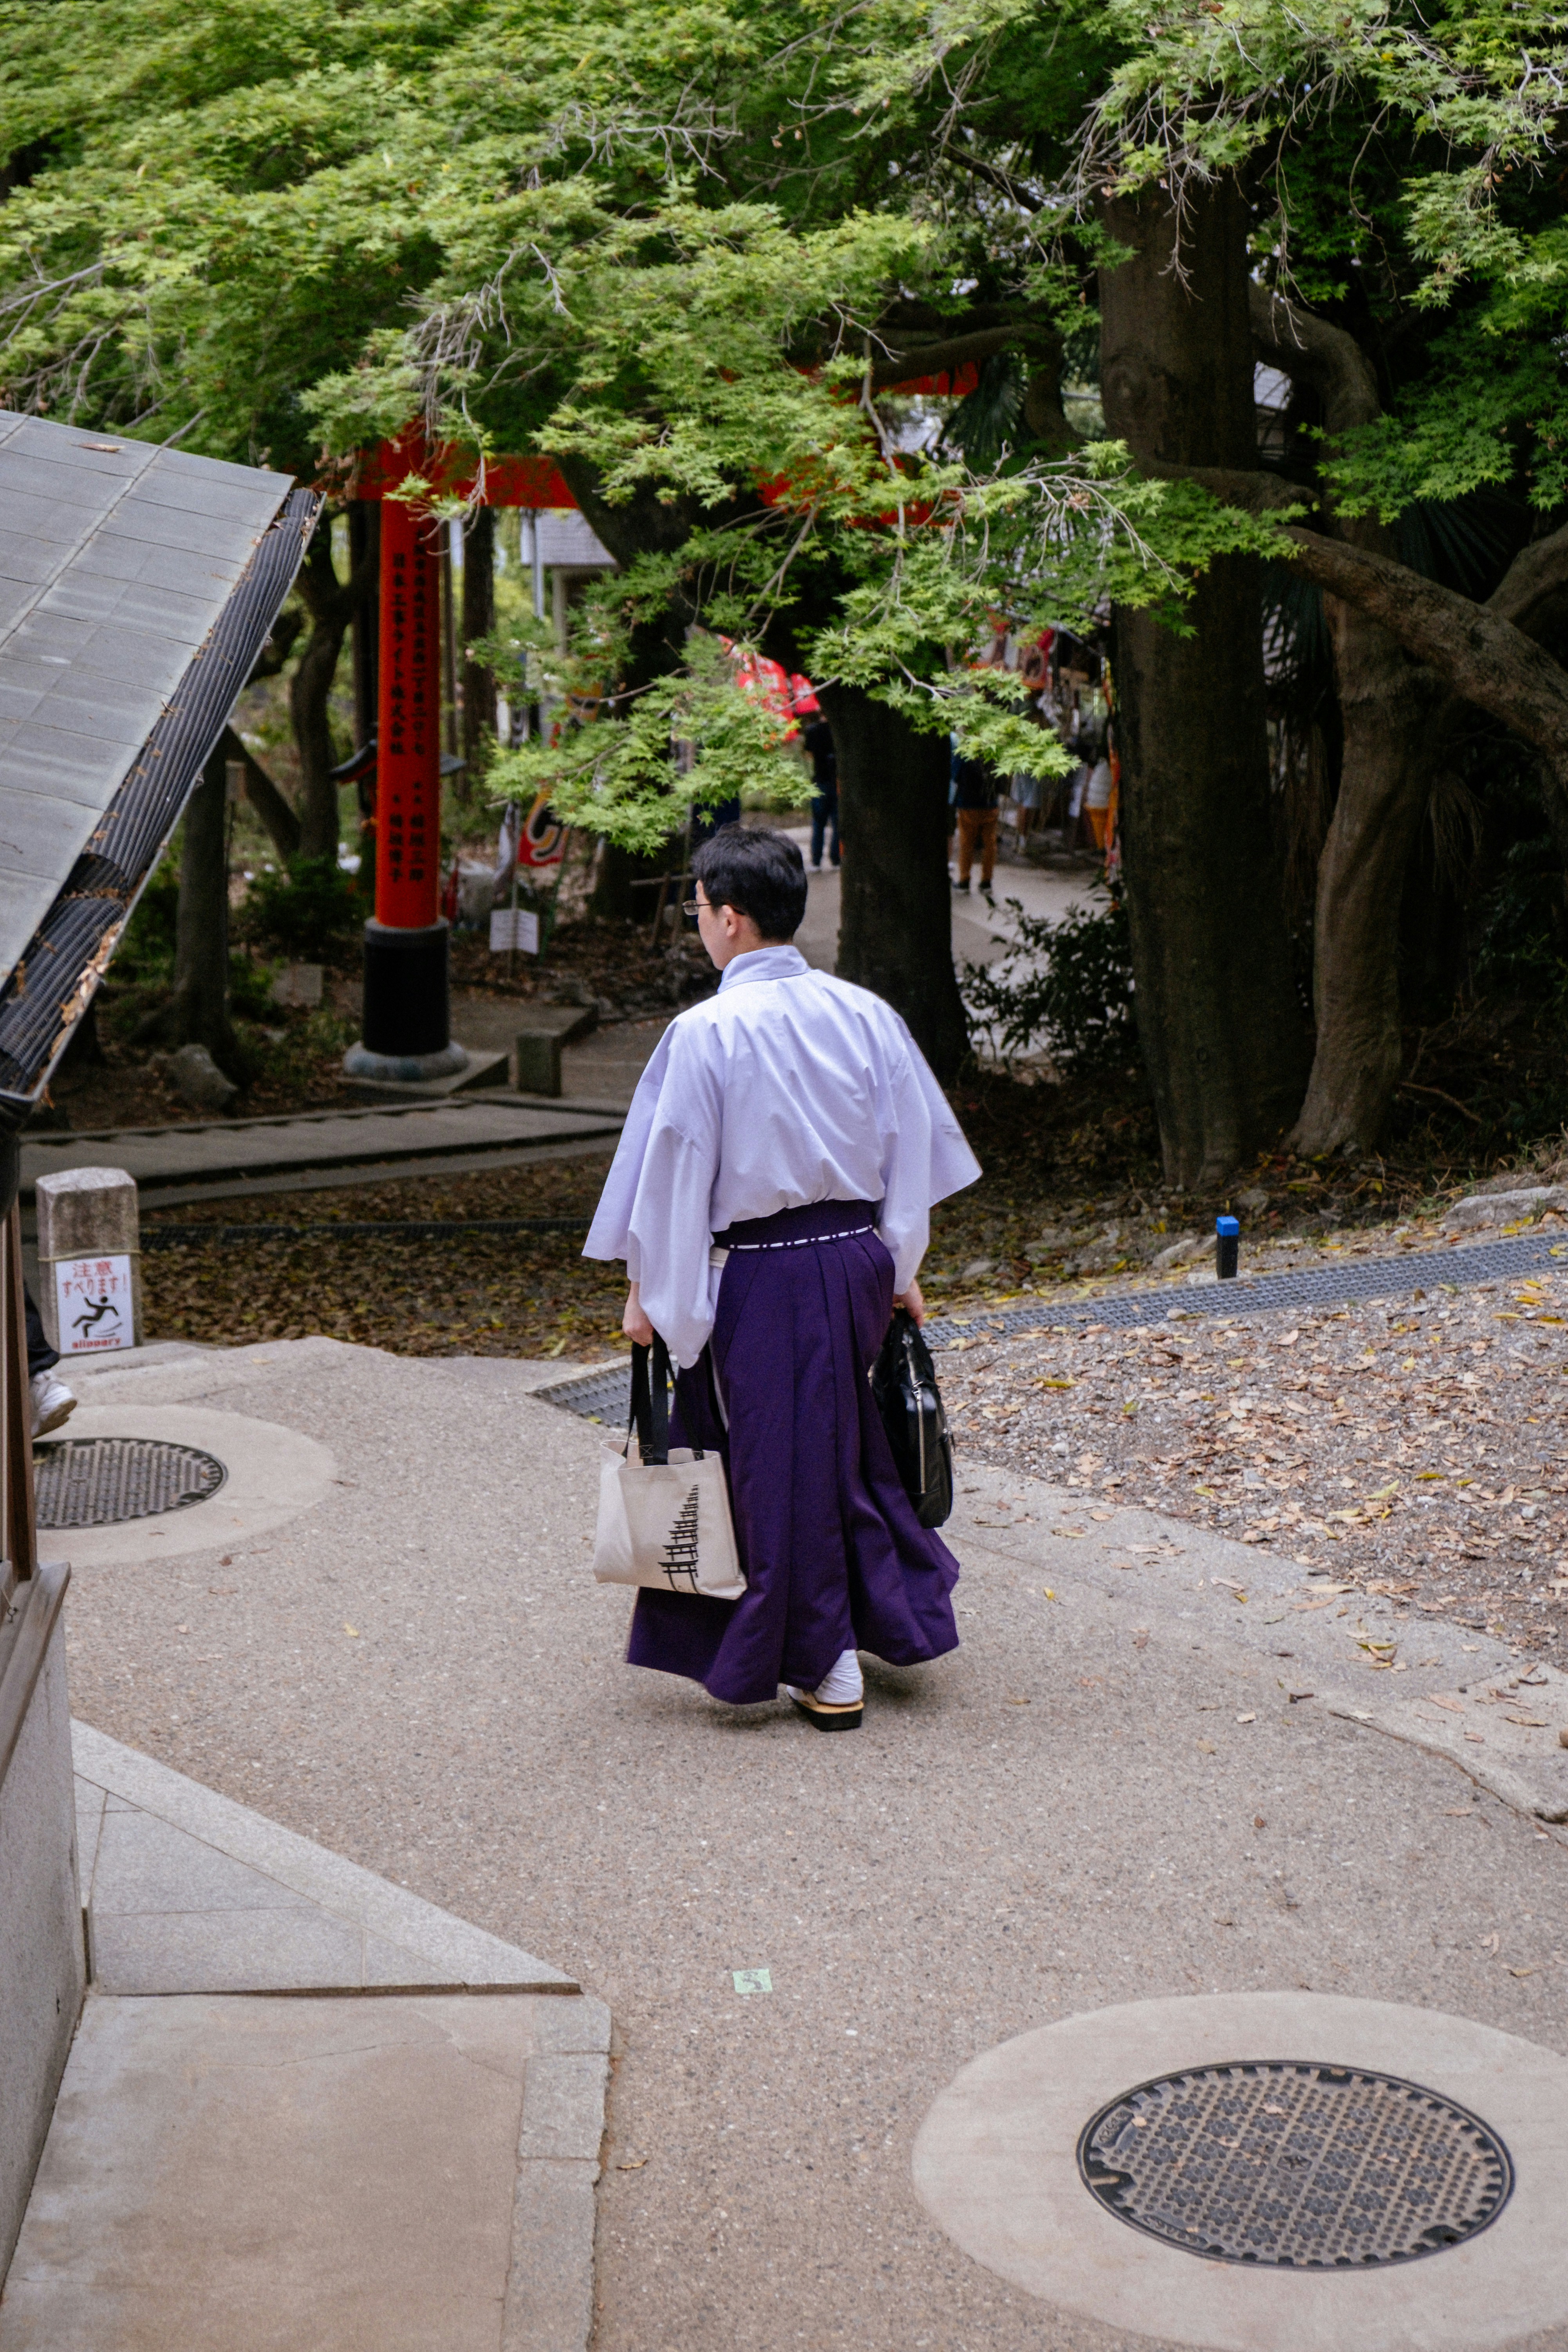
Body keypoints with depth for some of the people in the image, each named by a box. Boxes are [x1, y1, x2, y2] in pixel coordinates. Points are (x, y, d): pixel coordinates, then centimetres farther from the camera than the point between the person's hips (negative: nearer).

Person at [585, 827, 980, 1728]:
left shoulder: (705, 1034, -16)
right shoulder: (865, 1014, -1)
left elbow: (673, 1176, -11)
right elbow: (913, 1153, 6)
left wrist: (648, 1294, -1)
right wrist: (902, 1271, 17)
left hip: (758, 1279, -5)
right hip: (857, 1257, 5)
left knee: (784, 1462, 7)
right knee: (852, 1443, 23)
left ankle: (829, 1671, 15)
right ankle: (899, 1615, 33)